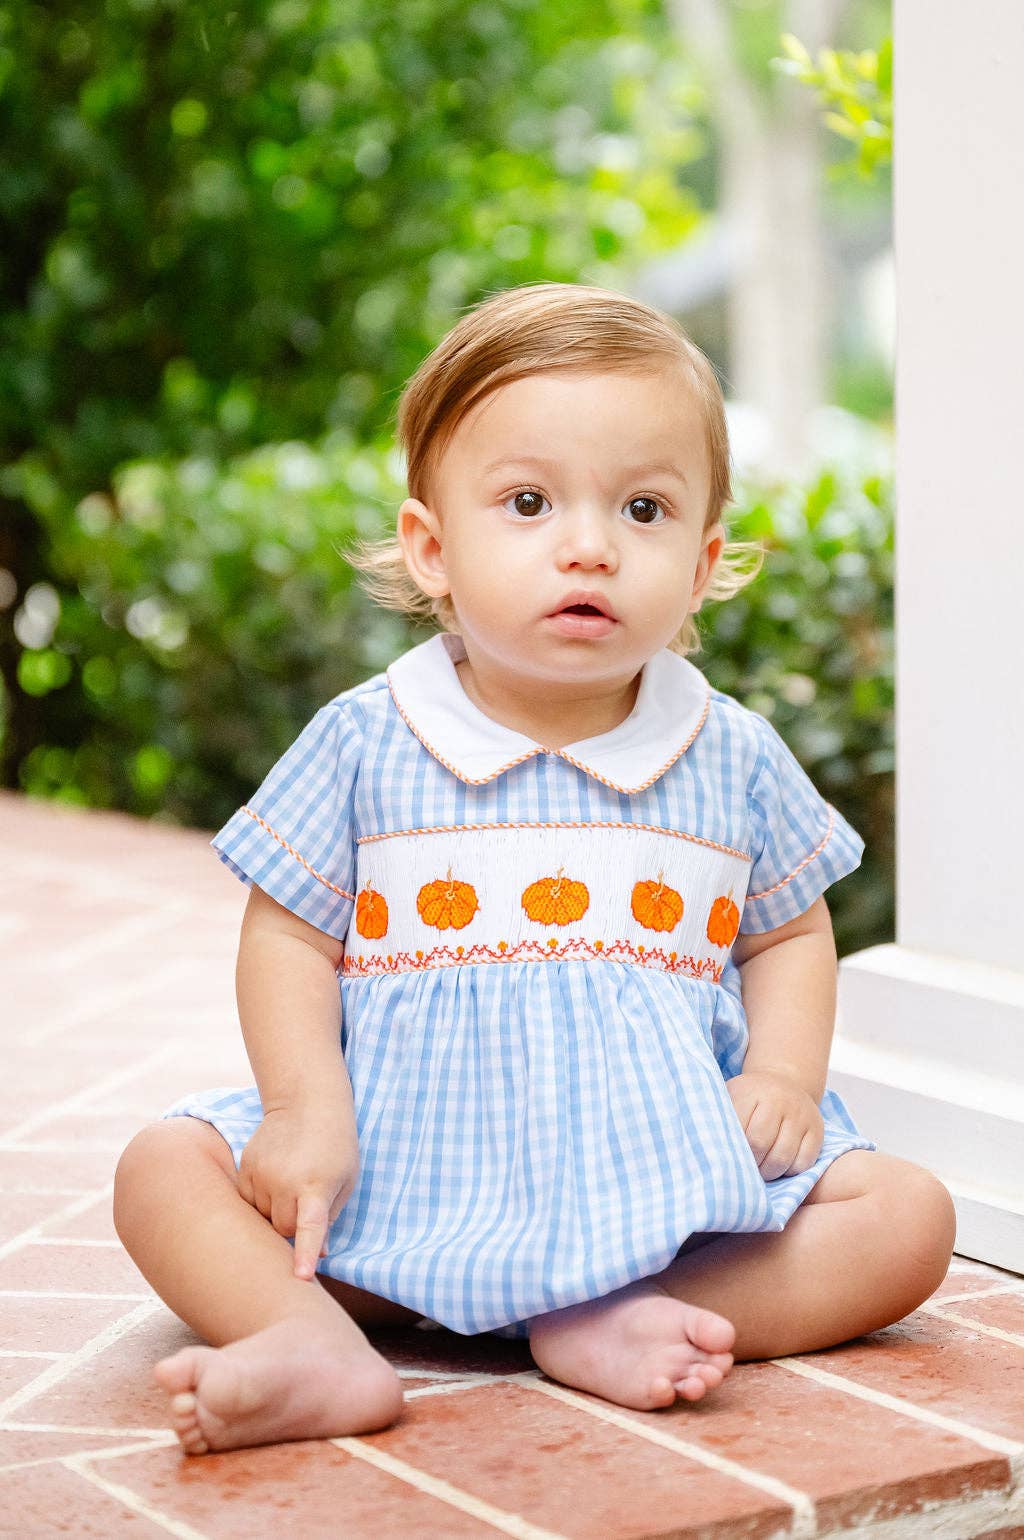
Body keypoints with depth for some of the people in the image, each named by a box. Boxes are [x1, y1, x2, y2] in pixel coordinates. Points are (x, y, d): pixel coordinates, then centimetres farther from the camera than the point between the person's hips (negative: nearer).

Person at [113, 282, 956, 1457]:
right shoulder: (365, 743, -2)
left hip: (661, 1174, 1)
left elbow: (790, 931, 13)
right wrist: (308, 1113, -13)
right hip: (402, 1158, -1)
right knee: (166, 1170, -17)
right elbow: (288, 934, 1)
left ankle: (604, 1325, -29)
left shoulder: (735, 760, 2)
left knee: (908, 1218, -17)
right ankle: (322, 1351, -38)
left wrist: (783, 1075, -5)